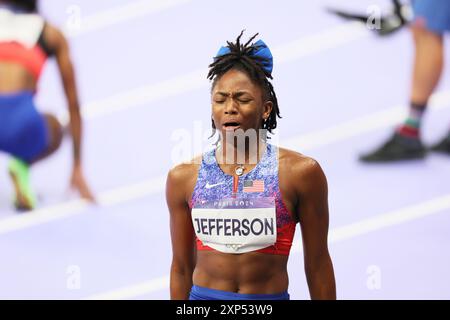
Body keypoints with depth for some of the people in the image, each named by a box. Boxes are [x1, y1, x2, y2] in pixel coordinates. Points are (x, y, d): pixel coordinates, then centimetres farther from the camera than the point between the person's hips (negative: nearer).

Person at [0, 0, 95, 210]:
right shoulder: (51, 34, 23)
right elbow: (73, 105, 27)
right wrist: (77, 168, 35)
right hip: (19, 120, -1)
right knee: (53, 128, 35)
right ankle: (22, 165, 3)